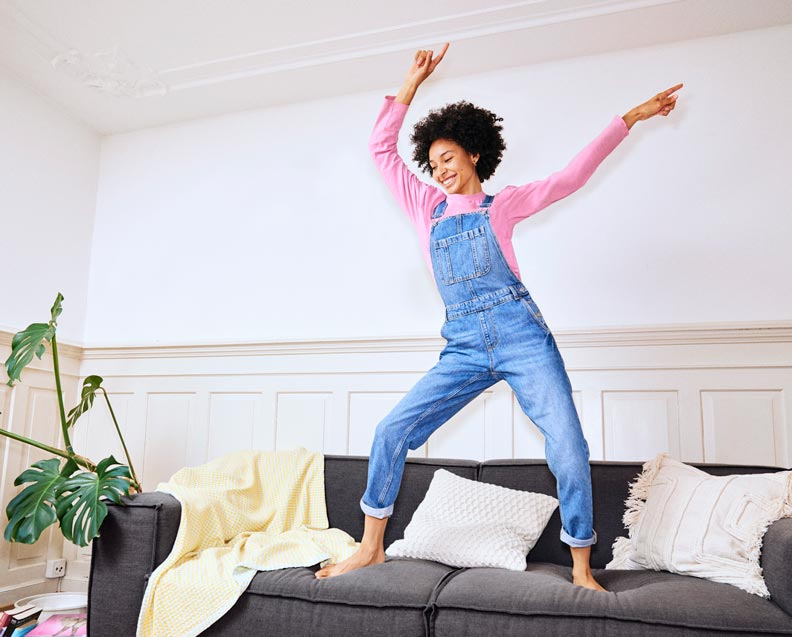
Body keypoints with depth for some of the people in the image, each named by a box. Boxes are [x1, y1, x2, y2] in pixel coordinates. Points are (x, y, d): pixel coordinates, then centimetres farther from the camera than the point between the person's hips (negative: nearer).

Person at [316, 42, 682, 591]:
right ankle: (371, 548, 9)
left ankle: (582, 572, 7)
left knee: (569, 451, -10)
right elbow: (382, 148, 18)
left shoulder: (503, 205, 12)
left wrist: (632, 117, 15)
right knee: (391, 433, -7)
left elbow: (574, 174, 14)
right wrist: (412, 83, 16)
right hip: (463, 346, 2)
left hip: (521, 335, -2)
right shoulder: (427, 209, 18)